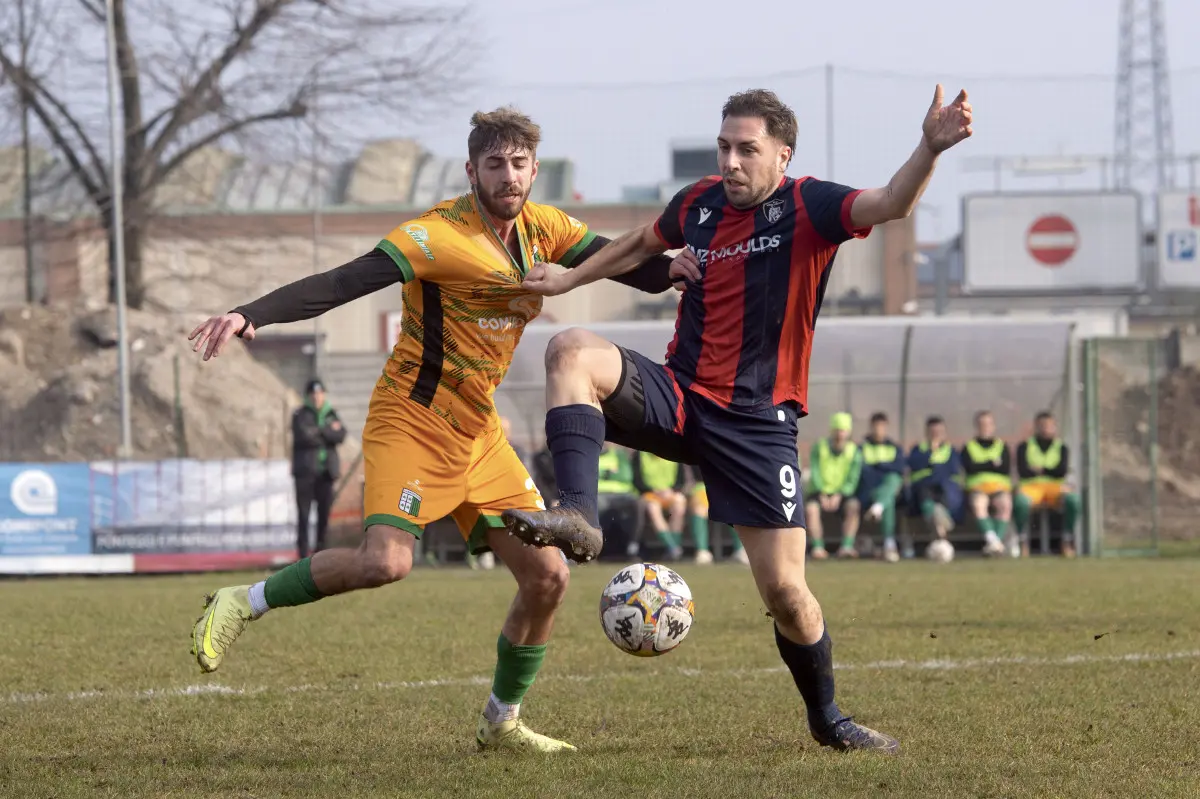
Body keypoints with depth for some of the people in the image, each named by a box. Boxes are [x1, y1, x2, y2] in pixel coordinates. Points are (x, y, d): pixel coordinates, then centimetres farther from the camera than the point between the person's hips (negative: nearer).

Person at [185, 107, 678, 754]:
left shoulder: (542, 229, 4)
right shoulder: (441, 234, -18)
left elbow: (632, 266, 6)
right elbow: (344, 282, -26)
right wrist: (252, 314, -39)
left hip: (479, 434, 7)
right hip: (412, 420, -7)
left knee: (548, 576, 3)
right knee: (385, 562, -28)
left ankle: (501, 721, 21)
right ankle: (241, 604, -8)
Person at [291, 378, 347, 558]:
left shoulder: (331, 414, 13)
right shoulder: (300, 415, 2)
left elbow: (341, 435, -3)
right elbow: (305, 437, -14)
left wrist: (318, 432, -11)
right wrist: (329, 432, -5)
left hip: (326, 470, 3)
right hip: (306, 470, -3)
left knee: (325, 511, 1)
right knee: (303, 512, -7)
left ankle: (321, 549, 8)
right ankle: (303, 552, -6)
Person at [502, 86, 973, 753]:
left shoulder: (808, 208, -9)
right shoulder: (699, 203, 5)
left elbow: (890, 205, -29)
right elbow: (645, 243, 29)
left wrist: (930, 150, -47)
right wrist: (571, 278, 27)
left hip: (759, 423, -4)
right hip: (679, 397, 4)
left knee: (785, 591, -6)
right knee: (572, 352, -24)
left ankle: (827, 717, 20)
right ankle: (578, 515, -37)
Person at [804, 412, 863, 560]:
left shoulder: (854, 451, -1)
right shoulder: (819, 447, -3)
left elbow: (852, 479, -8)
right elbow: (815, 472, -10)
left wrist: (839, 496, -24)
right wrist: (822, 495, -24)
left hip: (842, 494, 1)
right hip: (820, 492, -1)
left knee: (853, 506, -31)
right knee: (811, 508, -33)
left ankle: (847, 547, -31)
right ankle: (818, 547, -32)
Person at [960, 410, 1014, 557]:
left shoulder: (1002, 447, 20)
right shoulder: (968, 448, 18)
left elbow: (1006, 469, 4)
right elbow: (970, 468, -1)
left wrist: (982, 466, 2)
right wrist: (993, 464, 1)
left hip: (1000, 488, 1)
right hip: (977, 489, -1)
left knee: (1005, 504, -35)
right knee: (978, 504, -38)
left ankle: (998, 539, -44)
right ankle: (992, 539, -50)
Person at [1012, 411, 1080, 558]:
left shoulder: (1062, 447, 16)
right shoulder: (1024, 447, 12)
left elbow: (1062, 471, 0)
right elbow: (1023, 472, -2)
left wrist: (1040, 470, -3)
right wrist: (1050, 471, -3)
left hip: (1055, 487, 2)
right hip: (1031, 487, -1)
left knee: (1073, 500, -33)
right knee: (1020, 500, -39)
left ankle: (1067, 543, -22)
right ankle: (1023, 543, -27)